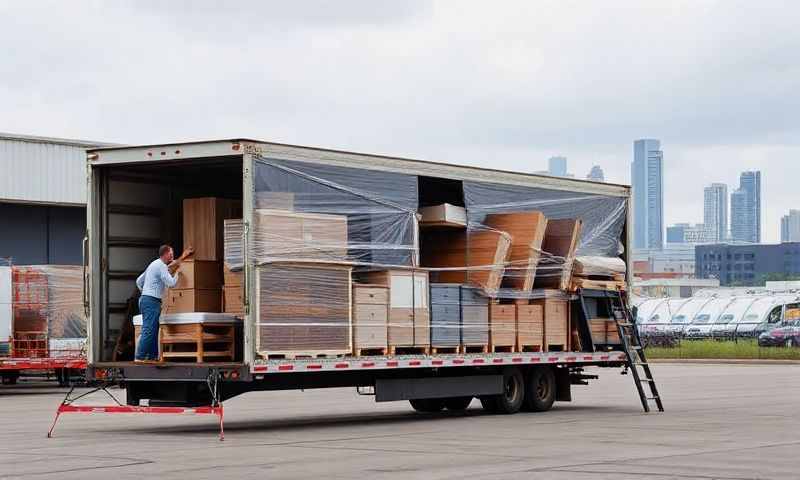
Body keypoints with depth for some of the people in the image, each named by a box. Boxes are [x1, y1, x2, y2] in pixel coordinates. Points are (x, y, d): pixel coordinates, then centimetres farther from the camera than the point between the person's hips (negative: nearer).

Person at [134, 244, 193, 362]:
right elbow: (171, 283, -15)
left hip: (145, 299, 10)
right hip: (152, 301, -10)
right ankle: (139, 357, -18)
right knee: (148, 330, -14)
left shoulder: (153, 264, 20)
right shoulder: (161, 266, -10)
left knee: (153, 330, 11)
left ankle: (152, 356, 11)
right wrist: (177, 273, 1)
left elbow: (139, 281, 25)